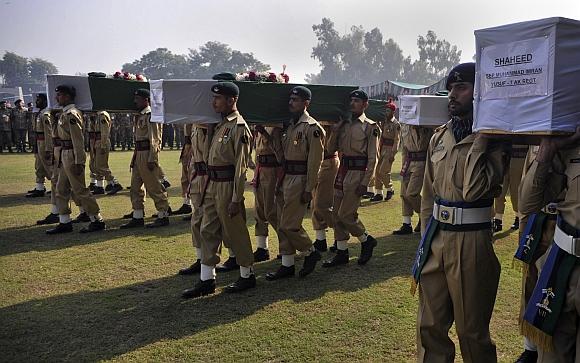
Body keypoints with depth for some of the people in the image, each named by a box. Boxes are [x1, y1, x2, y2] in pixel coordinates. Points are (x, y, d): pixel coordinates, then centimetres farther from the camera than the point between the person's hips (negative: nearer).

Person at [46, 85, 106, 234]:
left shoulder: (72, 114, -16)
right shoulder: (65, 113, 15)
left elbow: (78, 140, -20)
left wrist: (78, 163, -23)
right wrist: (61, 159, 21)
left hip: (72, 155, -10)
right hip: (65, 155, 10)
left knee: (80, 190, -4)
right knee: (61, 189, 12)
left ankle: (97, 221, 4)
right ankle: (65, 223, 18)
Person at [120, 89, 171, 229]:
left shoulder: (151, 116, -12)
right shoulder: (139, 116, 17)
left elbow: (155, 140, -17)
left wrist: (151, 159, -21)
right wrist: (135, 157, 18)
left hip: (148, 154, -10)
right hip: (138, 154, 10)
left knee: (154, 187, -4)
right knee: (135, 187, 11)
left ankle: (163, 216, 6)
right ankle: (137, 217, 18)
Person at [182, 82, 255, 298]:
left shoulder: (239, 127, -14)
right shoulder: (222, 124, 15)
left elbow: (241, 166, -18)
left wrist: (236, 199, -20)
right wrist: (208, 187, 18)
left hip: (227, 186, -9)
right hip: (213, 185, 9)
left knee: (235, 233, 3)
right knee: (208, 232, 10)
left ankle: (247, 276, 20)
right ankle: (206, 280, 19)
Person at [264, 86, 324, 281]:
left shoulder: (312, 127, -12)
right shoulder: (290, 126, 15)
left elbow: (314, 161, -16)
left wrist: (308, 189, -17)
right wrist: (280, 183, 14)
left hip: (299, 180, -9)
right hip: (286, 179, 9)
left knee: (289, 225, -6)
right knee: (282, 224, 11)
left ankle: (311, 252, 17)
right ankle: (287, 265, 20)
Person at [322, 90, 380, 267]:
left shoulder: (370, 127, -6)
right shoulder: (344, 125, 12)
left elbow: (373, 158, -9)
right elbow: (331, 149, 11)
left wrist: (364, 183, -15)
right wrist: (337, 129, -3)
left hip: (357, 173, -7)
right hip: (342, 172, 7)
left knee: (346, 214, -8)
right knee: (337, 214, 8)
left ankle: (367, 240, 17)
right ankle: (342, 252, 19)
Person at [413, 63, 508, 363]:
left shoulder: (494, 140, -9)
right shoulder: (439, 137, 7)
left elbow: (473, 190, -25)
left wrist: (479, 140, -20)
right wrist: (426, 236, 12)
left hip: (471, 241, -5)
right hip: (435, 238, 6)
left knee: (471, 331, 11)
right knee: (429, 325, 16)